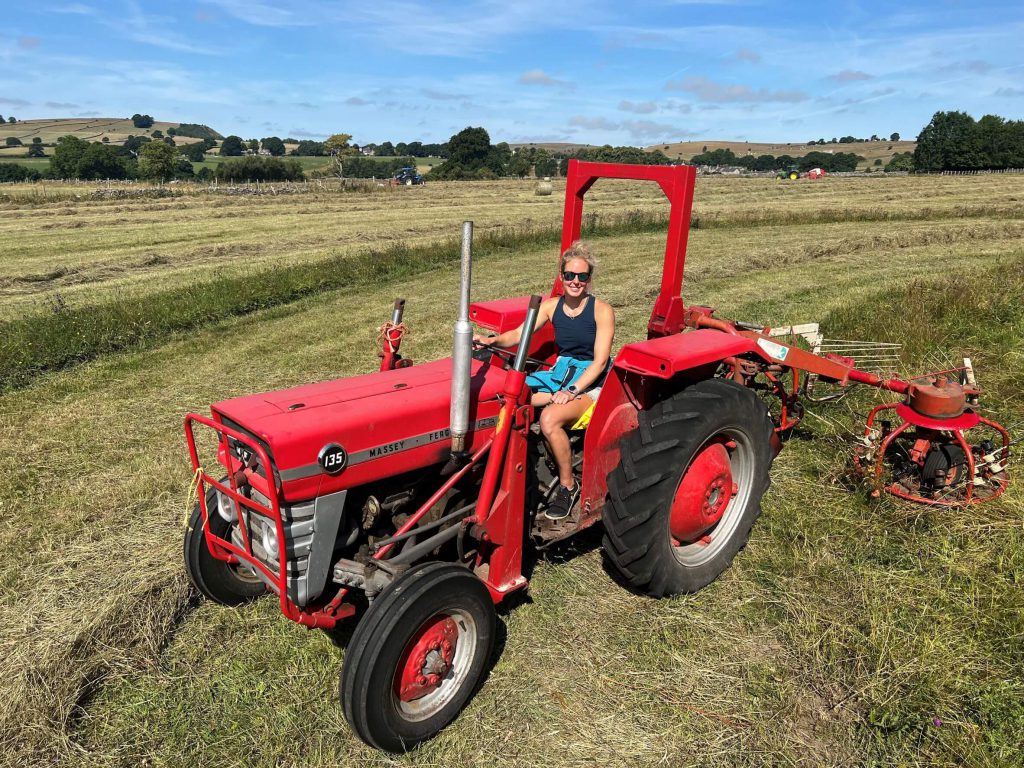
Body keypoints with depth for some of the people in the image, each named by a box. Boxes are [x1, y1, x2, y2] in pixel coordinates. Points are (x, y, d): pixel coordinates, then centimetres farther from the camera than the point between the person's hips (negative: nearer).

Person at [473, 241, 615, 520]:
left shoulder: (601, 311, -9)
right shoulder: (551, 306, 4)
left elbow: (600, 361, -14)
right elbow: (519, 334, -5)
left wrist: (572, 391, -24)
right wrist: (492, 340, -25)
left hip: (592, 381, -5)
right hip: (560, 372, 5)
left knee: (549, 418, -32)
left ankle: (568, 486, -12)